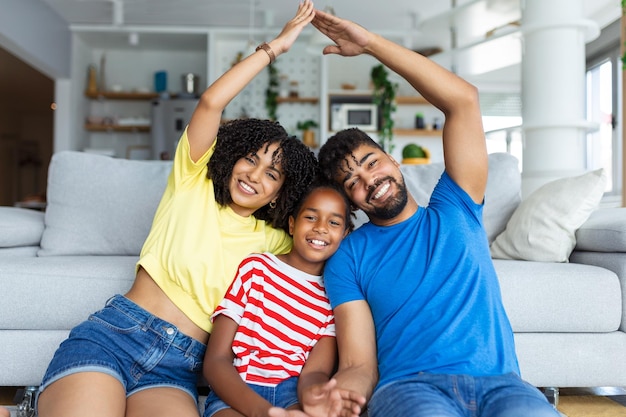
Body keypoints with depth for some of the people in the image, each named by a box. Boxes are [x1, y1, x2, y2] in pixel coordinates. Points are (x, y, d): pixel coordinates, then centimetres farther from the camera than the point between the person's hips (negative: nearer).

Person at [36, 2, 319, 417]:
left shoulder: (276, 242, 12)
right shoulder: (193, 184, 5)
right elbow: (211, 101, -5)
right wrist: (276, 46, -1)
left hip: (179, 367, 3)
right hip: (113, 333, -3)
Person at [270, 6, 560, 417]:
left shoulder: (454, 210, 15)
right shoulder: (347, 259, 9)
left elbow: (463, 99, 7)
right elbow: (359, 366, 0)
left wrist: (371, 42, 5)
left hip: (498, 381, 2)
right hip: (408, 383, -1)